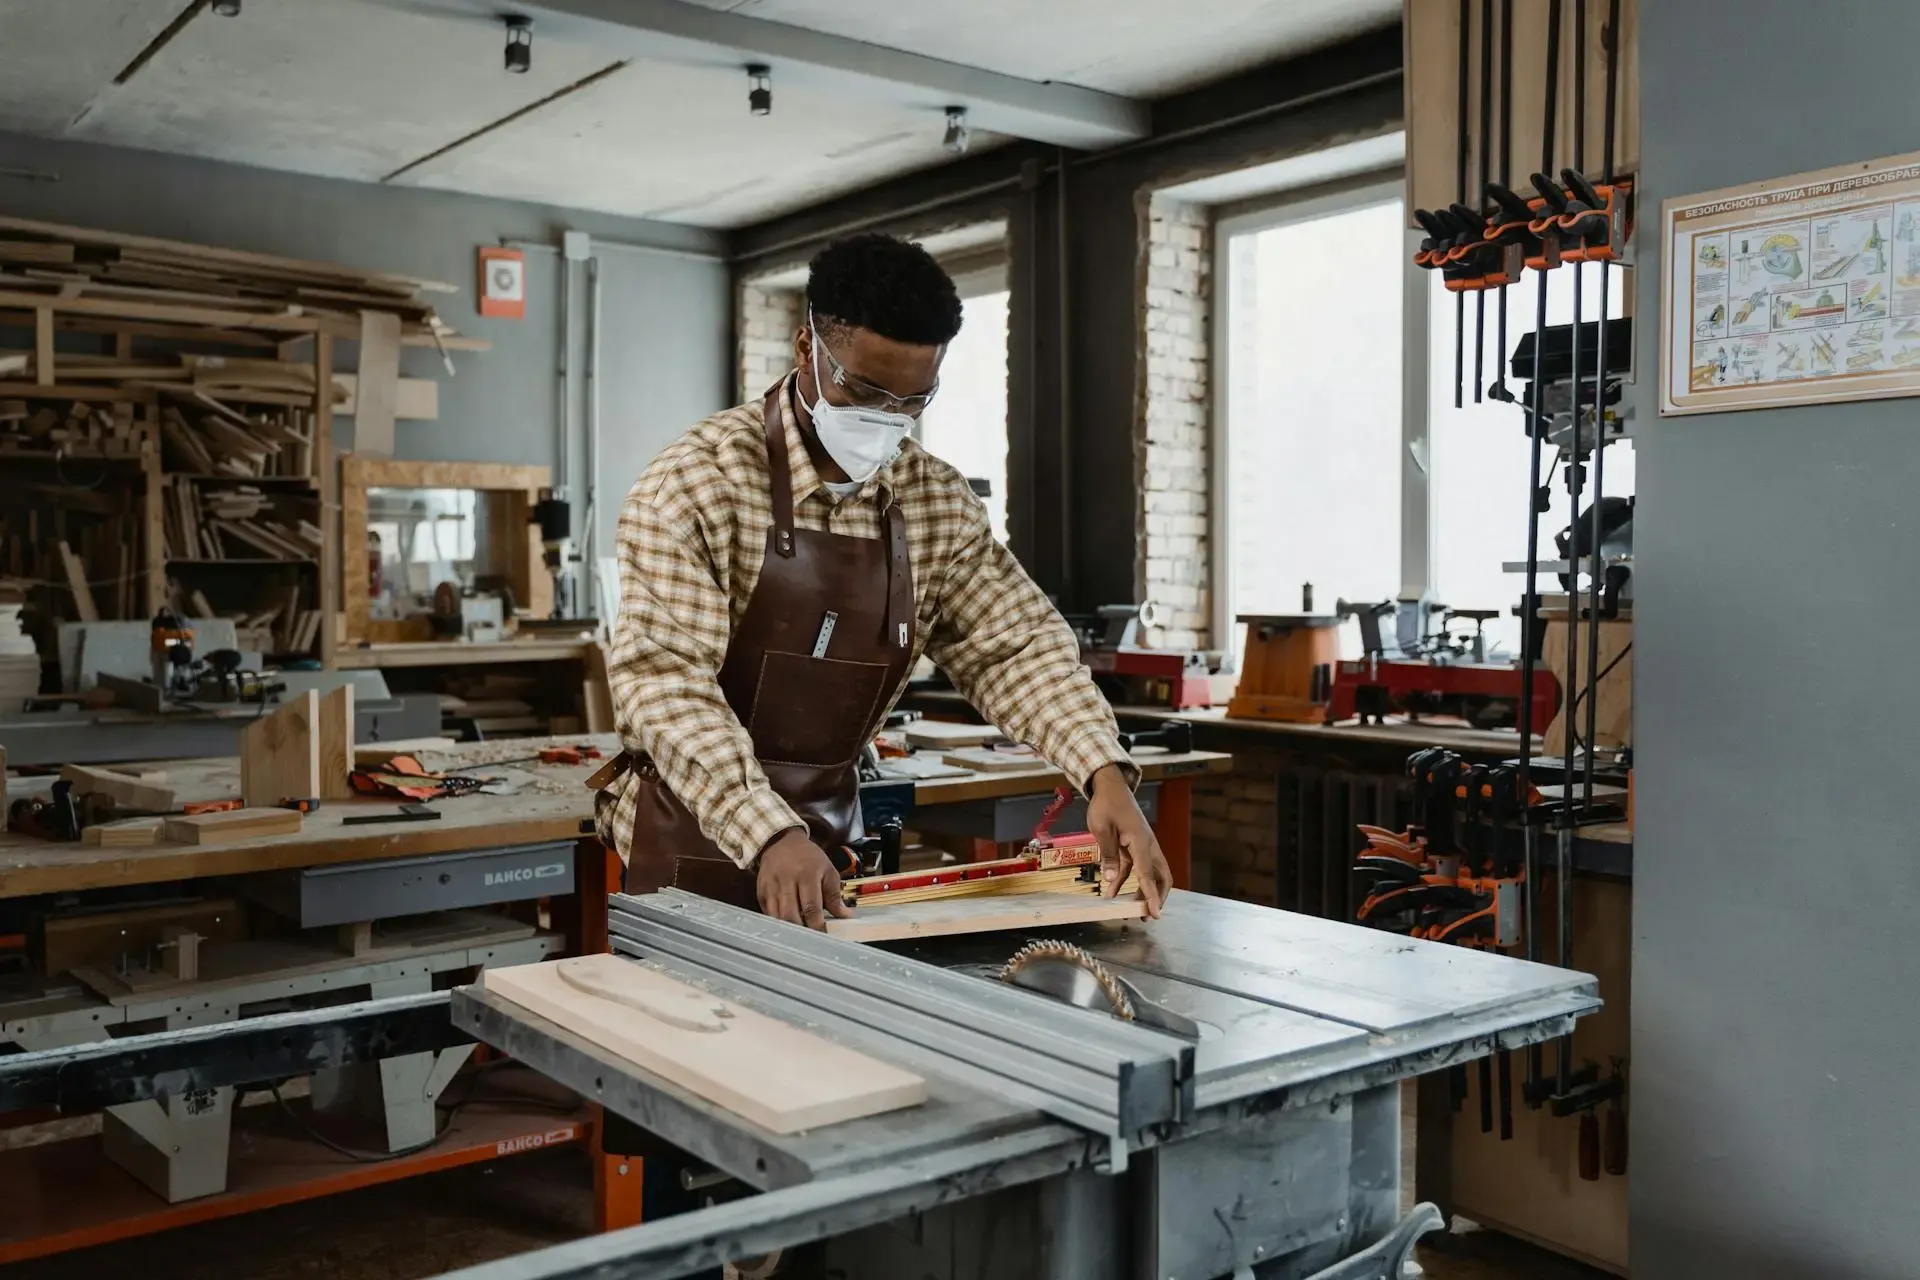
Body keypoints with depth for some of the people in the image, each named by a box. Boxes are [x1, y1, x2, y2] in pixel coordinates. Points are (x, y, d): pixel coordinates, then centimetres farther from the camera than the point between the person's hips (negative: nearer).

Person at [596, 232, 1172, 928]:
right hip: (694, 836, -5)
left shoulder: (937, 501, 0)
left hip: (830, 831, 5)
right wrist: (769, 833, -37)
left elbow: (1016, 642, -1)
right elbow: (664, 677, -25)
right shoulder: (698, 481, -17)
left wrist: (1105, 772, -18)